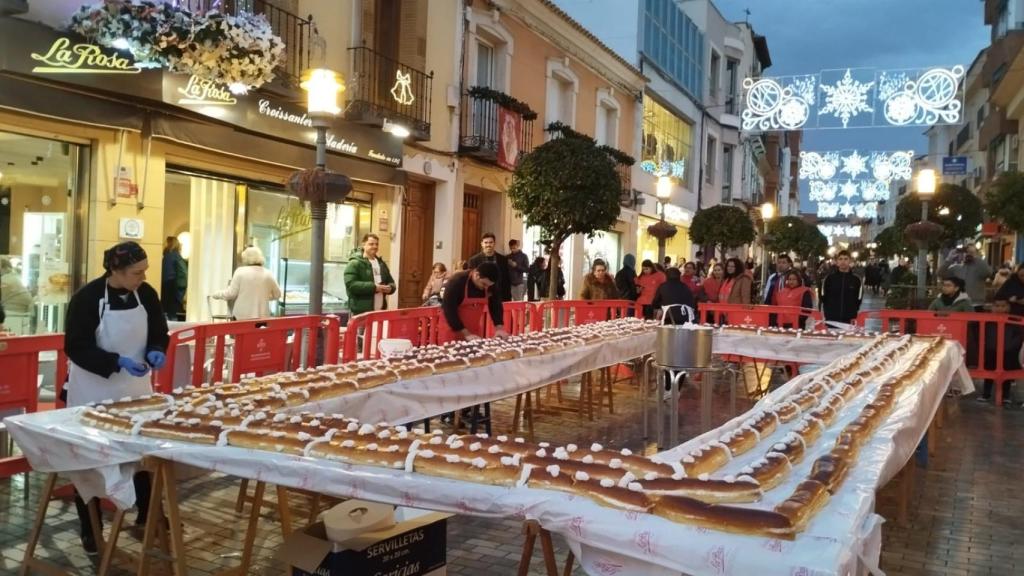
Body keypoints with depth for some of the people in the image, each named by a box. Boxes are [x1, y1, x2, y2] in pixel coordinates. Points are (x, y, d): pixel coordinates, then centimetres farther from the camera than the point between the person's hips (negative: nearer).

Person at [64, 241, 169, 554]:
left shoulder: (147, 294, -5)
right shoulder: (86, 298, -18)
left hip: (136, 386, 4)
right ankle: (90, 528, 22)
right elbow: (76, 348, -17)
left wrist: (156, 351, -16)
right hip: (93, 390, -4)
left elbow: (159, 332, 6)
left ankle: (147, 513, 32)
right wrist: (117, 362, -29)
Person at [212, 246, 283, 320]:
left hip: (241, 316, -2)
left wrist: (215, 294, 12)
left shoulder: (240, 271, -3)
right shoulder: (268, 274, 4)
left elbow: (231, 293, -4)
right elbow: (277, 295, 12)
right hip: (262, 316, 2)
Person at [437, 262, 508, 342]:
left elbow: (495, 306, 0)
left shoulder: (490, 285, -8)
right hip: (452, 330, -4)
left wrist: (499, 328, -15)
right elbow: (449, 310, -23)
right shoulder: (457, 282, -23)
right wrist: (466, 334, -25)